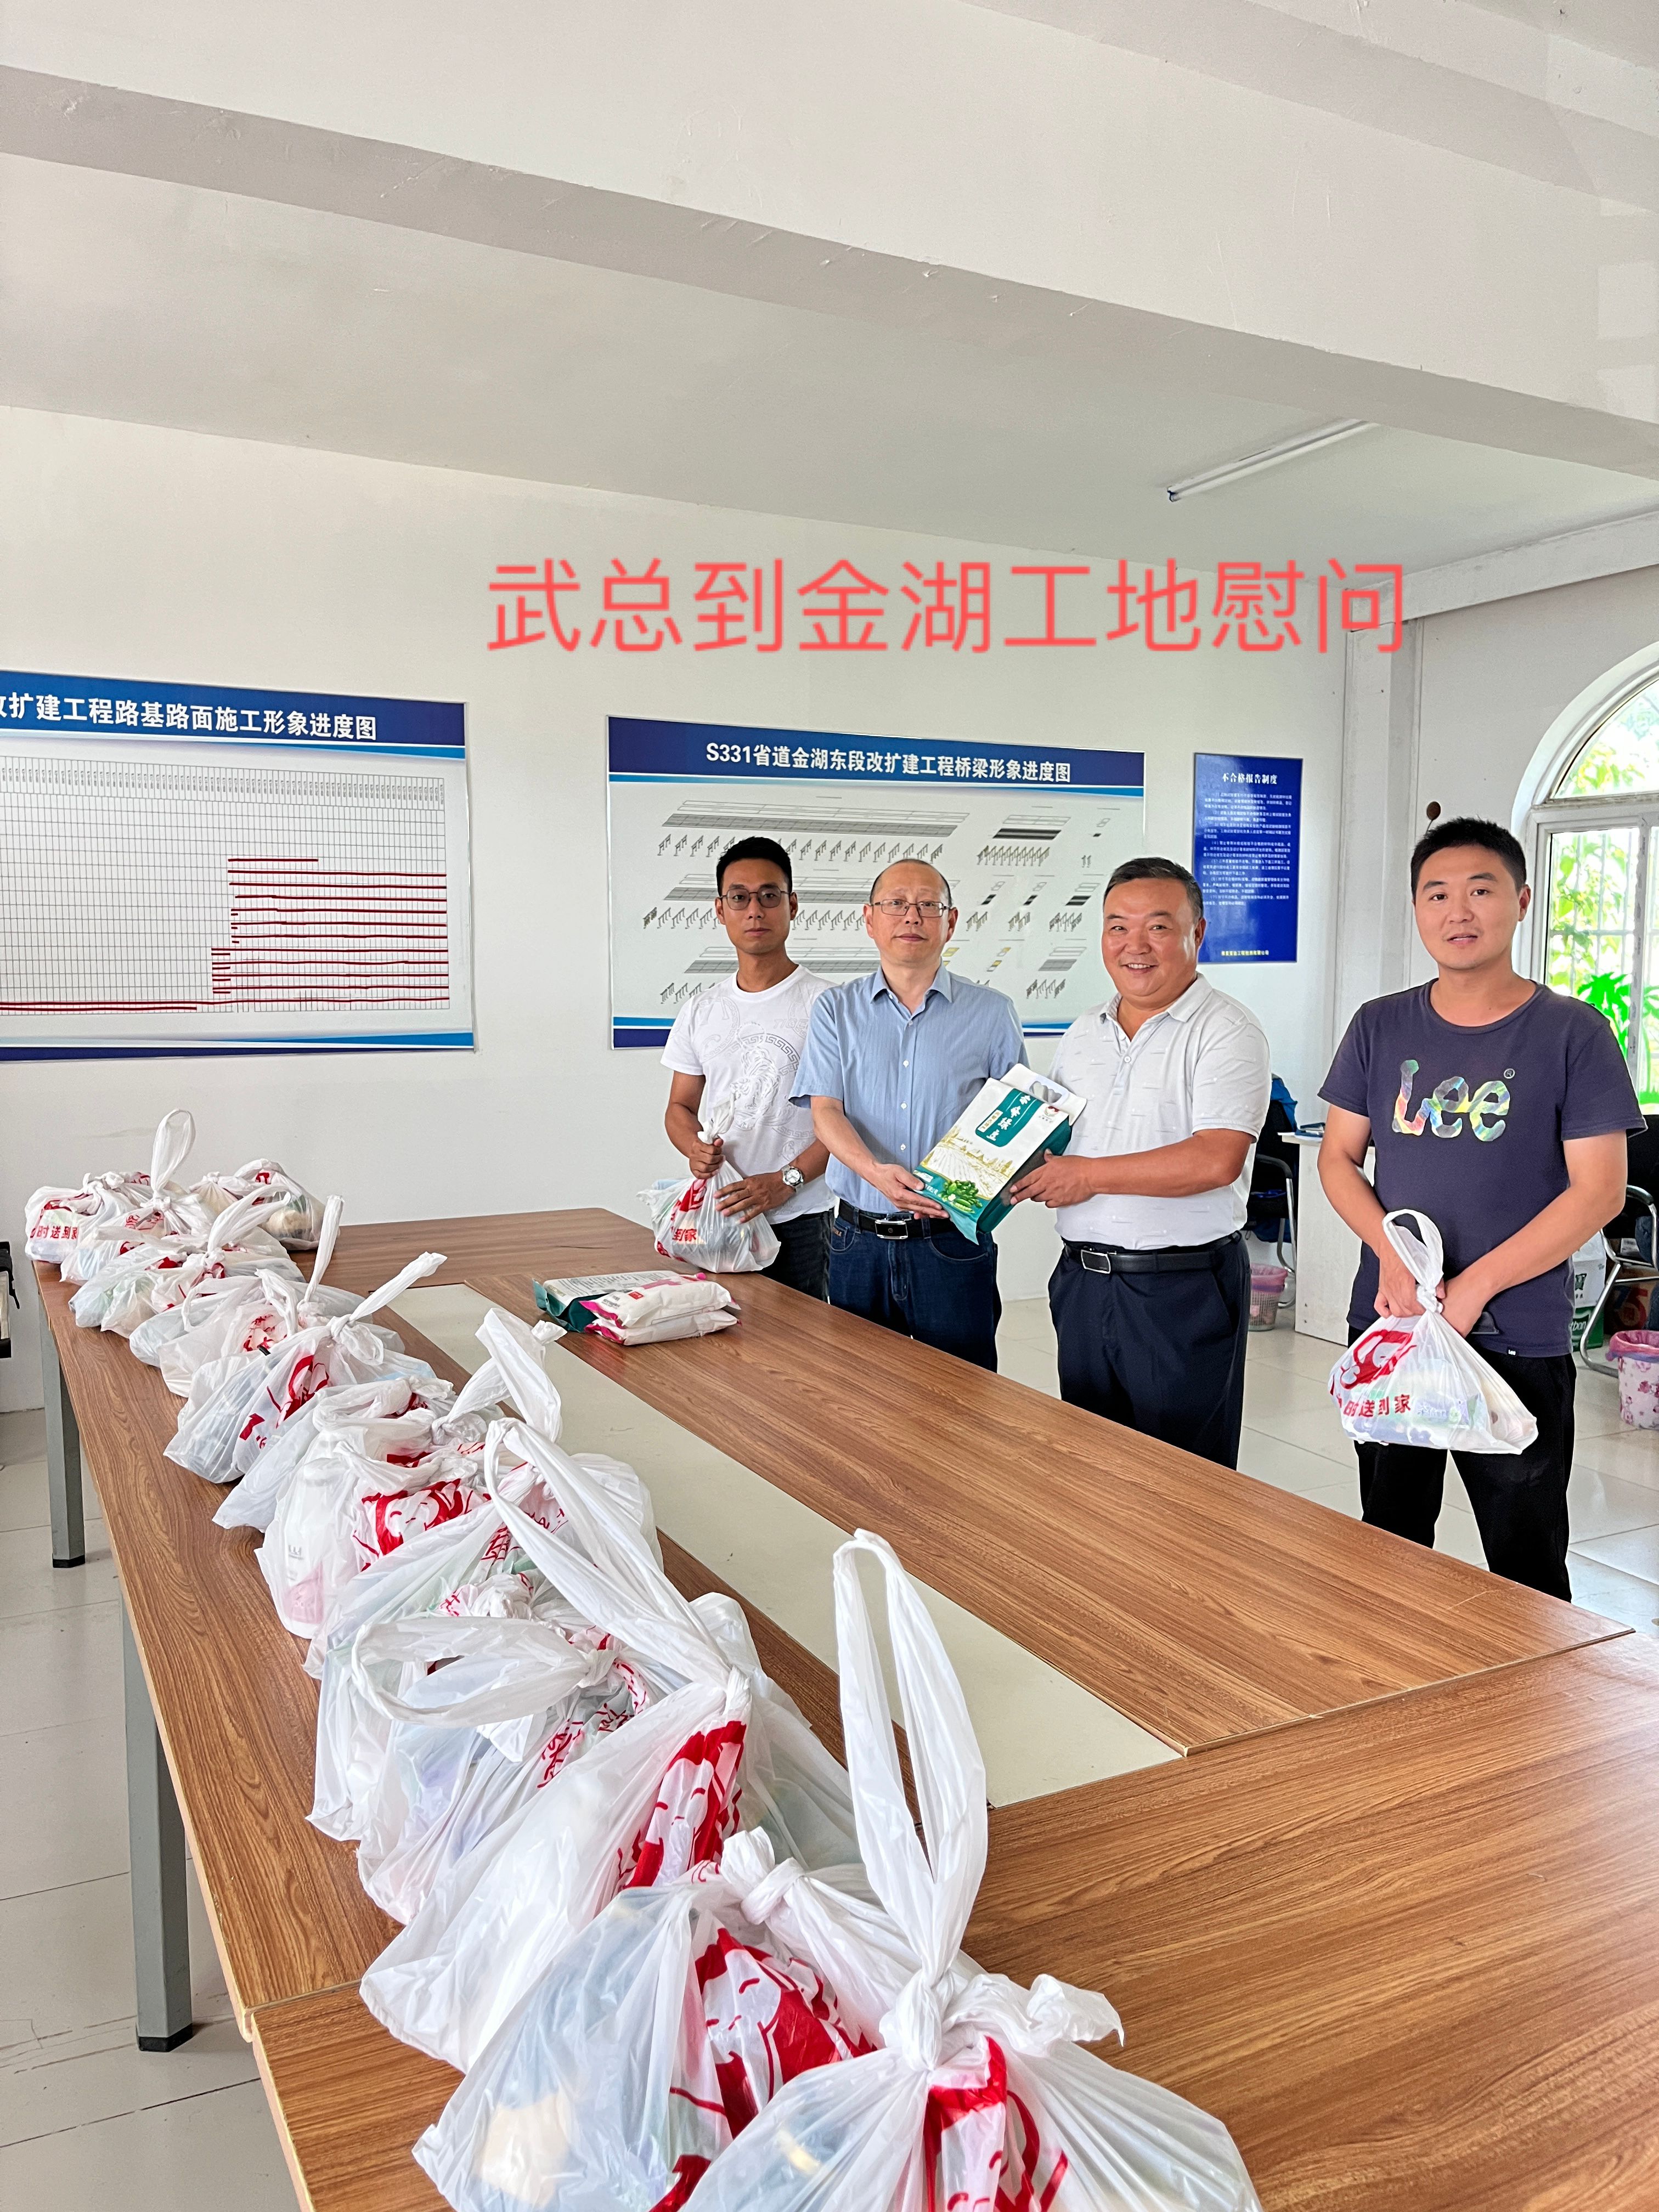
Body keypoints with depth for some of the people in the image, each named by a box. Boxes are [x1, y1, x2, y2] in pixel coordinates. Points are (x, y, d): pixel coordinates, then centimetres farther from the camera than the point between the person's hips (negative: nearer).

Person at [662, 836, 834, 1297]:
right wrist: (695, 1149, -5)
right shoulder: (700, 1011, 11)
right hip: (718, 1214, 4)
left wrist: (785, 1180, -17)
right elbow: (680, 1108, 17)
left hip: (800, 1223, -4)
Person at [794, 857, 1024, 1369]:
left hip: (954, 1241, -1)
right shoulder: (836, 1010, 8)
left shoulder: (991, 1013, 5)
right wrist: (875, 1171, -21)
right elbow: (825, 1110, -2)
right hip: (859, 1239, 2)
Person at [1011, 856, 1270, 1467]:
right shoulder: (1082, 1034, 13)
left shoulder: (1225, 1031, -10)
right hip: (1081, 1279, 7)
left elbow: (1217, 1160, -22)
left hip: (1183, 1287, -6)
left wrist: (1091, 1175, -17)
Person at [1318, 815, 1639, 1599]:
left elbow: (1598, 1190, -10)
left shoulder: (1571, 1034, -6)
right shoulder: (1380, 1028, 4)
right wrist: (1393, 1256, -13)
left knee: (1526, 1567, 7)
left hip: (1517, 1339, -3)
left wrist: (1474, 1286, -17)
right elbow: (1338, 1158, 5)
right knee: (1388, 1547, 18)